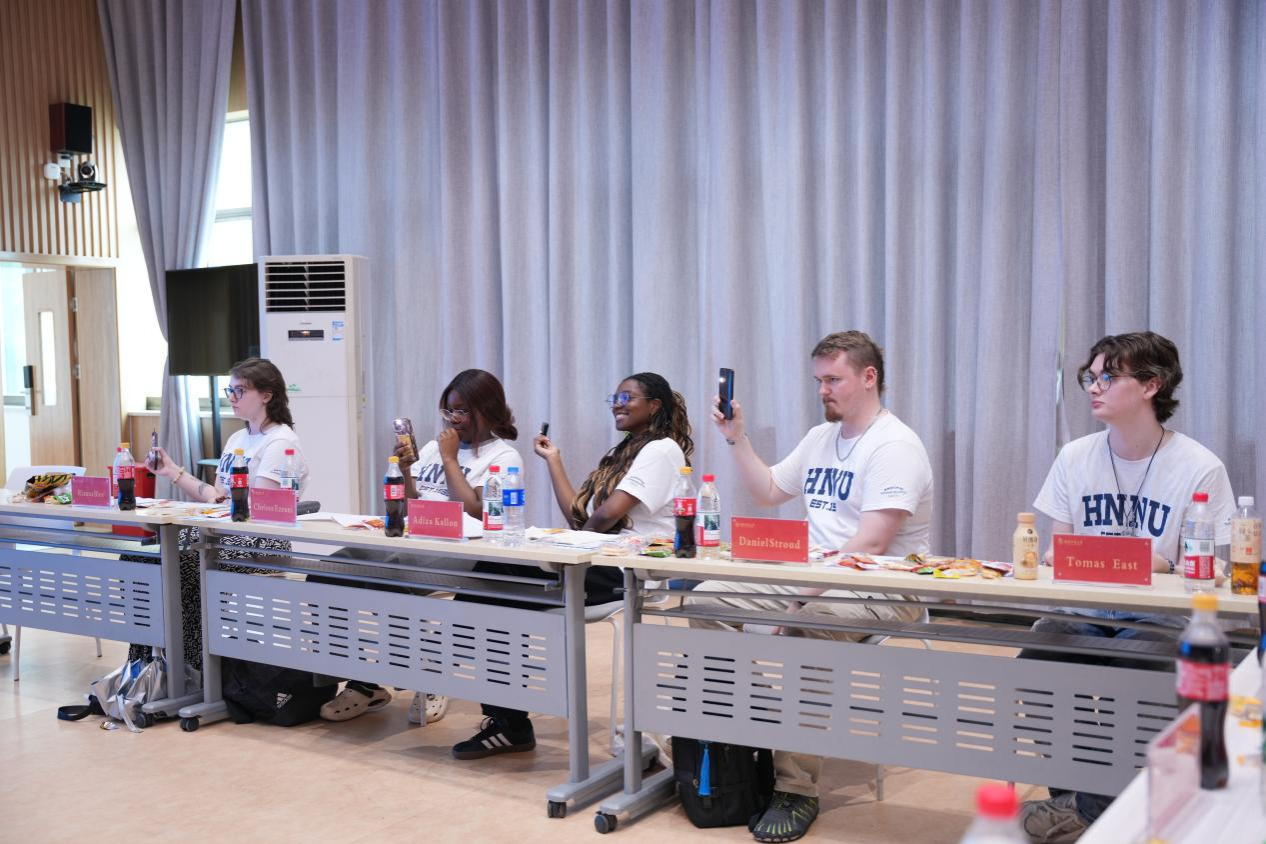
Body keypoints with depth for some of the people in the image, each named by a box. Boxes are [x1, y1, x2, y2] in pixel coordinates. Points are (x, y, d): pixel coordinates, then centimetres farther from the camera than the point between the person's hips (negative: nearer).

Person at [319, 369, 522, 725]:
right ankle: (364, 682, -3)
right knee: (326, 575, -14)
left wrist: (450, 459, -5)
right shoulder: (433, 447, 22)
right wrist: (405, 469, 4)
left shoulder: (503, 457, 2)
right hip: (412, 547, 7)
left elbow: (476, 512, -13)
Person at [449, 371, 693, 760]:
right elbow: (578, 517, 17)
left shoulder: (661, 450, -5)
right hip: (600, 562, 9)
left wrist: (584, 533, 3)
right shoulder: (623, 452, 25)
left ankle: (510, 723, -6)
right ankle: (505, 719, -12)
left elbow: (608, 514, -17)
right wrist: (554, 461, 19)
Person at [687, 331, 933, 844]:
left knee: (802, 625, -39)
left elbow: (870, 544, -21)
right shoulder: (820, 438, 17)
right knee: (706, 600, -9)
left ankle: (795, 789, -28)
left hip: (881, 588, -8)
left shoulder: (894, 446, -11)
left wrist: (807, 589, -29)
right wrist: (736, 437, 15)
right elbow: (766, 494, 26)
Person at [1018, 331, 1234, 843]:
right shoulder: (1076, 457, 6)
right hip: (1084, 611, 4)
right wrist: (1055, 559, -13)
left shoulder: (1200, 468, -6)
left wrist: (1160, 565, -22)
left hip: (1158, 615, -3)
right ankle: (1073, 793, -2)